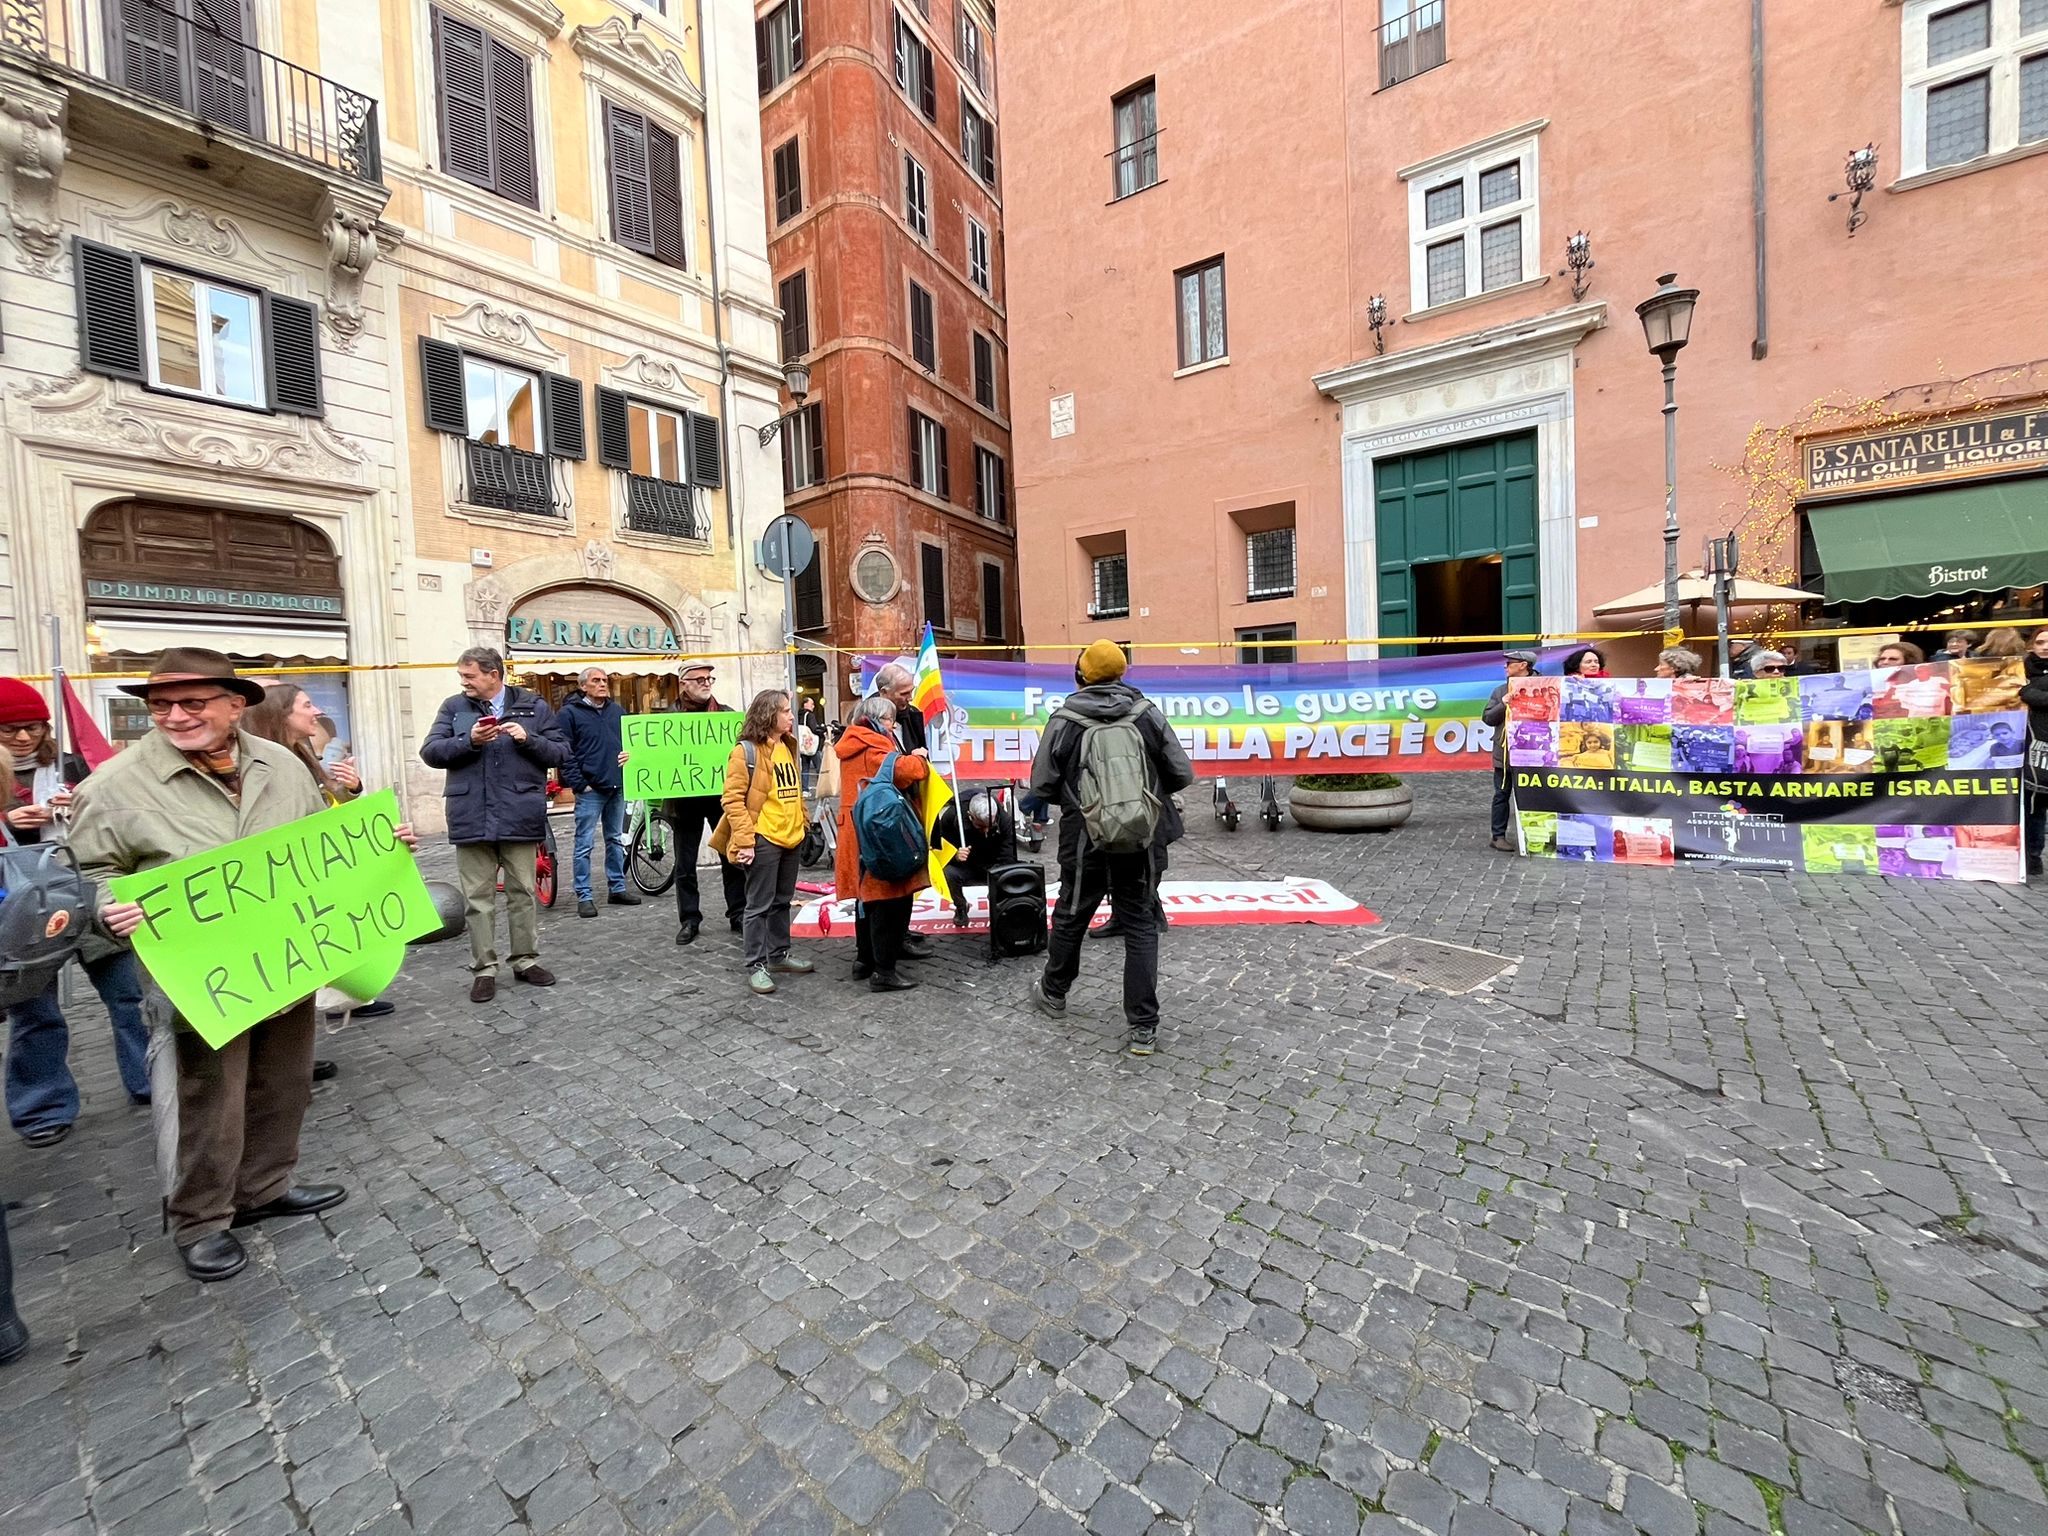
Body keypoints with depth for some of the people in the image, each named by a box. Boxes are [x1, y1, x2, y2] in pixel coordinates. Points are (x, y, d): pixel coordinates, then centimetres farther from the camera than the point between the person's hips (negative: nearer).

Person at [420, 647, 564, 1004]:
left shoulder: (533, 705, 5)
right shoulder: (454, 706, 8)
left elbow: (560, 753, 3)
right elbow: (430, 752, 1)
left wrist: (528, 740, -15)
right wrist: (469, 741, -15)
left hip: (520, 816, -1)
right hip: (472, 818, 1)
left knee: (523, 892, 9)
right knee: (478, 897, 7)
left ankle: (526, 960, 23)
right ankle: (484, 969, 17)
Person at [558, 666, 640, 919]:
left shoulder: (617, 710, 13)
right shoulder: (569, 713, -4)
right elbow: (564, 753, -9)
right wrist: (579, 784, -13)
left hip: (618, 787, 6)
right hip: (590, 789, -6)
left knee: (616, 840, 14)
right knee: (585, 844, -2)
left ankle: (617, 889, 23)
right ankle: (584, 896, 6)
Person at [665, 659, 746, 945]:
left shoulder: (727, 714, 7)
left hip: (721, 795, 1)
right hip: (685, 799, 0)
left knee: (732, 857, 7)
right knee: (685, 864, 8)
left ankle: (738, 913, 19)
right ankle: (689, 919, 21)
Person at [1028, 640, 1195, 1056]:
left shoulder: (1063, 720, -7)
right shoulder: (1147, 713, -4)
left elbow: (1042, 785, -5)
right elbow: (1182, 774, -1)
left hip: (1085, 840, 0)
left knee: (1070, 917, 18)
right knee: (1141, 927, 9)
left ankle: (1053, 993, 40)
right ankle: (1143, 1027, 10)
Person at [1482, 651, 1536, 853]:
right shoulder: (1500, 691, 10)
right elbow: (1487, 717, 5)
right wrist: (1504, 704, -8)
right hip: (1503, 752, 3)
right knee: (1502, 795, 7)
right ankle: (1498, 836, 13)